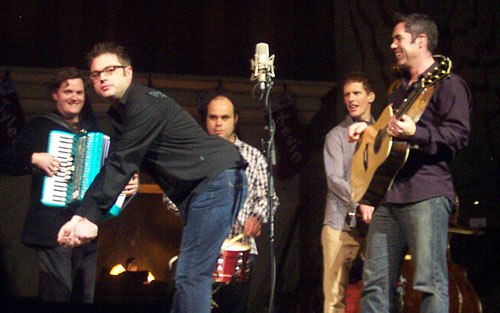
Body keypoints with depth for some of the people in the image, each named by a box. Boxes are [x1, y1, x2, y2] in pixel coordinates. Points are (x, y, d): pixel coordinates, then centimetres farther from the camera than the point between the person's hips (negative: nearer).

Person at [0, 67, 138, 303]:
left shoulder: (94, 131, 19)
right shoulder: (41, 126, 4)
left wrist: (130, 185, 7)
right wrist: (34, 158, -16)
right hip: (53, 227, -5)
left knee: (85, 296, 8)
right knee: (58, 293, -13)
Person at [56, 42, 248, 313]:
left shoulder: (145, 105, -13)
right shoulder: (121, 112, 18)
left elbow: (122, 164, -20)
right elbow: (112, 166, 11)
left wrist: (92, 217, -23)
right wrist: (80, 216, -1)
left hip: (218, 179, -10)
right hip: (199, 189, 10)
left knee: (191, 276, -16)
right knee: (189, 274, 10)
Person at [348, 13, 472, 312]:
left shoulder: (446, 83, -1)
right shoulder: (400, 89, 26)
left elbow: (459, 134, -12)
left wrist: (416, 133, -25)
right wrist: (367, 128, 19)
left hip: (427, 193, -9)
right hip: (391, 194, 9)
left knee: (430, 281, -11)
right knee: (376, 282, 5)